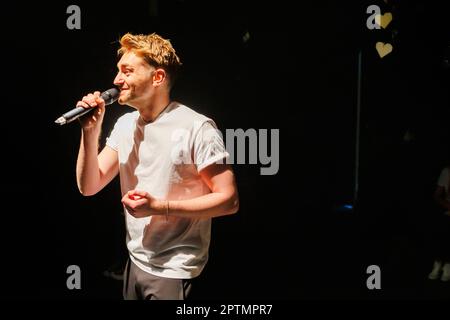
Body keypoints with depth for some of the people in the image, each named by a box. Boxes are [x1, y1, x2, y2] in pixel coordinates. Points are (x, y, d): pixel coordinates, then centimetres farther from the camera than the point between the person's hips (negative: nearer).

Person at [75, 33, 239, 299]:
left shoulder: (197, 127, -17)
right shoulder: (125, 124, 4)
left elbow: (229, 200, -18)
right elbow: (89, 187, 2)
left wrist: (159, 207, -24)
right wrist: (91, 132, -11)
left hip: (173, 271, -7)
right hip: (135, 262, 7)